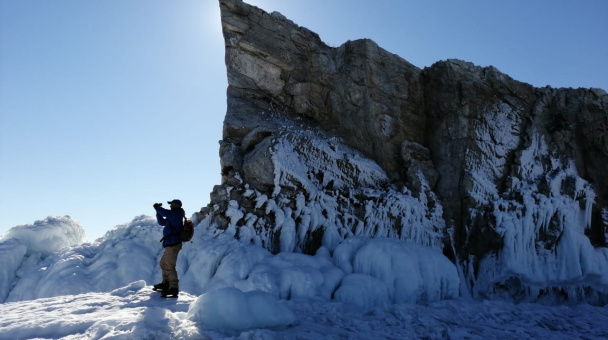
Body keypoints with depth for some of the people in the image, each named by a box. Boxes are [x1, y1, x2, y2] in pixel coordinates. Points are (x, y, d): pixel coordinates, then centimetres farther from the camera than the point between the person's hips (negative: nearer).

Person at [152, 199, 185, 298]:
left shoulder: (177, 214, -9)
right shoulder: (173, 216, 20)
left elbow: (166, 213, -22)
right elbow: (162, 222, 26)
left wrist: (157, 207, -2)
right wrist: (158, 211, 15)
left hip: (173, 244, -11)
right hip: (171, 244, 11)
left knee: (169, 266, -13)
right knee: (163, 263, 24)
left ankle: (174, 288, -13)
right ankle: (165, 283, 37)